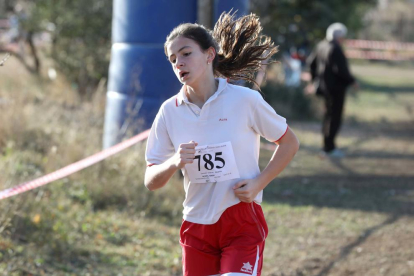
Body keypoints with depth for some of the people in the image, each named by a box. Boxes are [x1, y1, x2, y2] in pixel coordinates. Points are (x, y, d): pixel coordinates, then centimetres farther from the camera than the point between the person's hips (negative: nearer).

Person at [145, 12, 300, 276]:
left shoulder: (245, 100, -8)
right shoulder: (170, 111, 1)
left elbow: (290, 142, 3)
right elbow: (151, 181, 2)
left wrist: (259, 183, -9)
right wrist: (174, 163, -19)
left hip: (243, 224, -4)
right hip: (196, 227, 4)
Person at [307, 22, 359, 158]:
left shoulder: (321, 46, 7)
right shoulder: (335, 50, -21)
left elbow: (311, 62, 15)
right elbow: (341, 70, -25)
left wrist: (315, 80, 25)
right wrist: (352, 81, -12)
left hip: (324, 85, 9)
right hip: (336, 87, -9)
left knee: (329, 115, 19)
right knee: (334, 117, -1)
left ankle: (328, 146, 25)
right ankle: (329, 148, 1)